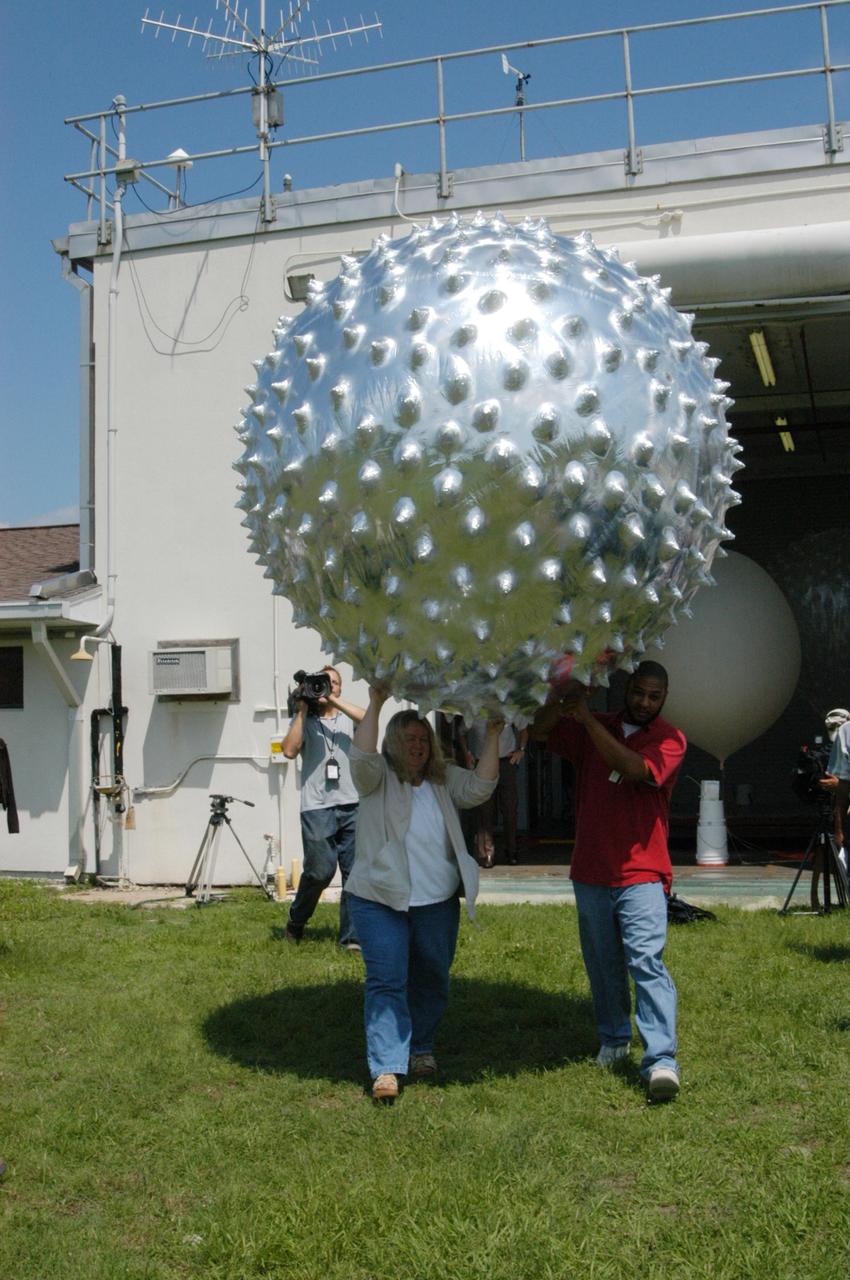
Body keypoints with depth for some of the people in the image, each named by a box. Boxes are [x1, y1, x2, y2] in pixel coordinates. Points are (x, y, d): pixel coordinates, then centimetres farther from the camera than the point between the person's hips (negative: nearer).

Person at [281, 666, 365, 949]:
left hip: (352, 806, 2)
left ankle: (351, 936, 8)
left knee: (355, 871, -1)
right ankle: (295, 923, 20)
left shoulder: (347, 718, 14)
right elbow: (289, 751, -6)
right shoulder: (305, 720, 12)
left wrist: (334, 701, -9)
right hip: (317, 808, -2)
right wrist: (302, 709, -2)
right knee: (320, 870, -5)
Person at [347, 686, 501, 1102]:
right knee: (386, 982, -9)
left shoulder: (444, 780, 9)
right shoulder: (378, 779, -2)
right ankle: (386, 1068, -9)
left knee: (432, 981, 14)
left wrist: (492, 736, -12)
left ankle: (421, 1049, 34)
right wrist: (375, 705, -25)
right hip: (381, 900, -4)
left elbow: (480, 787, -6)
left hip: (438, 901, 4)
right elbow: (361, 756, -22)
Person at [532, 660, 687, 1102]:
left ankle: (662, 1060, -20)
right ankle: (614, 1038, 32)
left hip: (641, 875, -4)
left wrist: (588, 718, -24)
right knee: (602, 964, 14)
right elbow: (541, 730, 0)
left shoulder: (669, 739, -2)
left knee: (647, 961, -16)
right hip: (591, 871, 4)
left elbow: (636, 769, -20)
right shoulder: (590, 729, 10)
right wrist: (557, 699, -22)